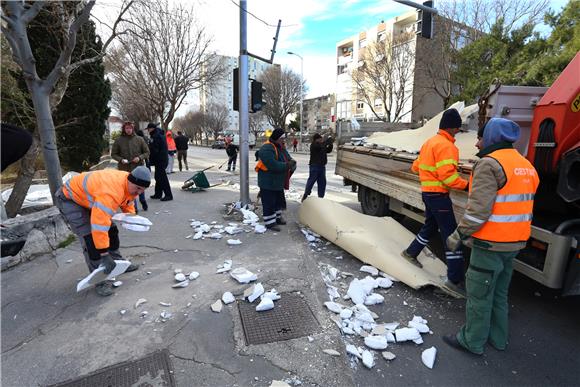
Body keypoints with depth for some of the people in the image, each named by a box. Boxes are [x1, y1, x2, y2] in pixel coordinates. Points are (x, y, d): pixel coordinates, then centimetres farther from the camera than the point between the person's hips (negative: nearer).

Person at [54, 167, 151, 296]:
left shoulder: (130, 185, -12)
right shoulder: (110, 191, -42)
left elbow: (127, 204, 10)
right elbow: (99, 224, -44)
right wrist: (104, 255, -40)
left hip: (87, 197, 9)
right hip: (69, 199, -9)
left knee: (111, 229, 10)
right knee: (90, 238, -17)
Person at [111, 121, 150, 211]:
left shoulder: (139, 139, 1)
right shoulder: (118, 140, 2)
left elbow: (147, 152, 6)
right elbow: (113, 154, 9)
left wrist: (140, 158, -12)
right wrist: (121, 159, -10)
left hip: (138, 167, 0)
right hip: (124, 168, 0)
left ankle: (142, 200, 37)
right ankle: (133, 207, 15)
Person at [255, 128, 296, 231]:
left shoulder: (279, 147, 9)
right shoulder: (267, 149, -24)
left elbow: (286, 157, 14)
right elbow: (273, 165, -33)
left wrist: (291, 161, -10)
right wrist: (287, 165, -24)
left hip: (278, 182, 10)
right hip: (268, 183, -10)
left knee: (278, 201, 22)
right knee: (269, 203, -1)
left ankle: (277, 218, 38)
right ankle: (270, 223, 10)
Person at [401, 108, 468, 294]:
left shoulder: (430, 142, 13)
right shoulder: (446, 146, -16)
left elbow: (416, 166, 19)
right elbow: (447, 175, -24)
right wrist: (466, 185, -19)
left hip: (427, 192, 10)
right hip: (438, 195, -10)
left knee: (430, 225, 25)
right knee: (451, 233, -5)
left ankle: (411, 252, 38)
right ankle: (455, 279, -1)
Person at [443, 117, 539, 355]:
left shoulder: (489, 164, -18)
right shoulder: (526, 166, 13)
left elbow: (479, 209, -24)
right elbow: (522, 206, 18)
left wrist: (459, 235, -14)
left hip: (490, 245, -9)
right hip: (514, 243, 9)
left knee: (478, 295, 4)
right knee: (499, 294, 22)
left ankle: (472, 342, 18)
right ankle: (498, 338, 35)